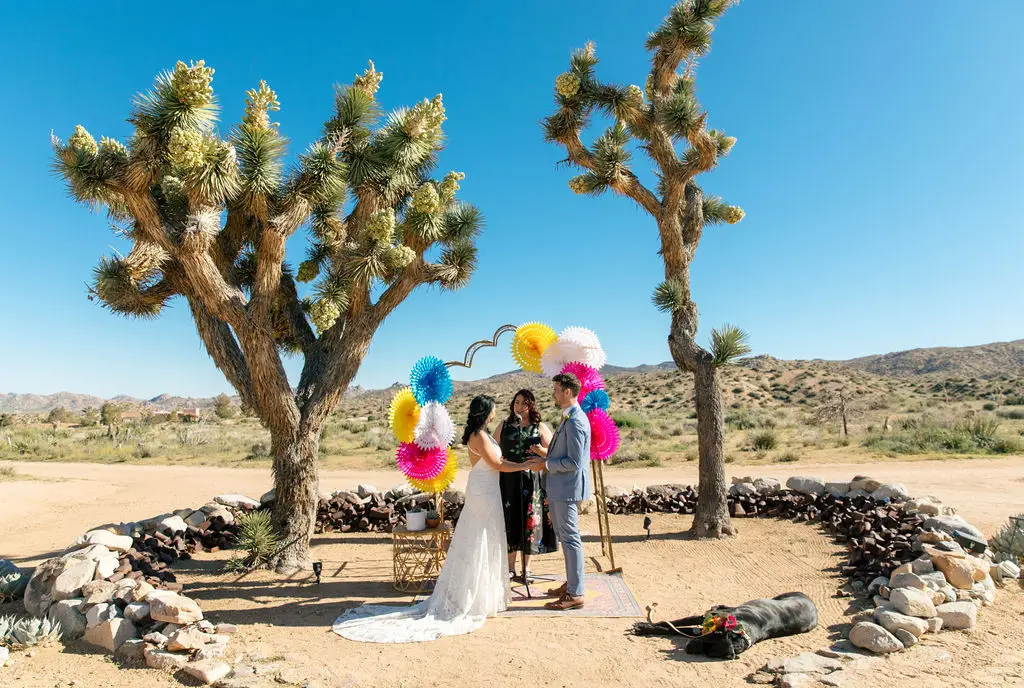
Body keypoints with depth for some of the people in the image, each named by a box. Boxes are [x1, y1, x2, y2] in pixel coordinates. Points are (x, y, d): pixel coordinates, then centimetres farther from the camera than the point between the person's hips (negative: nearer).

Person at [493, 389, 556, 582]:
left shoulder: (540, 428, 4)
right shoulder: (504, 426, 9)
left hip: (533, 481, -1)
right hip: (508, 480, 1)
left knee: (530, 522, 3)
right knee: (510, 521, 3)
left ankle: (526, 569, 18)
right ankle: (510, 568, 17)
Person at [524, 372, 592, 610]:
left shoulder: (575, 422, -20)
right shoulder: (570, 418, 12)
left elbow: (574, 462, -23)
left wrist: (545, 464, -15)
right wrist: (546, 453, 9)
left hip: (568, 489, -10)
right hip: (561, 488, 10)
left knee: (570, 539, -2)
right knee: (566, 537, 19)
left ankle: (575, 595, 9)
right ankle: (571, 584, 32)